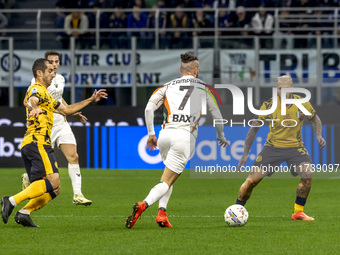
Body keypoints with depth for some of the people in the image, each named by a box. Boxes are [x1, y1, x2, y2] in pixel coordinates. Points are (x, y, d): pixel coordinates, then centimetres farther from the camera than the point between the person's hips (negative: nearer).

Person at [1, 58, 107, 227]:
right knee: (53, 182, -23)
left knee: (53, 189, 4)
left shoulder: (44, 94, 30)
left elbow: (65, 110, 38)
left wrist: (91, 100, 36)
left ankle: (24, 213, -10)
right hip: (37, 142, -10)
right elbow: (31, 101, -26)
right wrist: (34, 108, -50)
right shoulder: (37, 89, -1)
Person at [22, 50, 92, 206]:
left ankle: (77, 195, -12)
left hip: (61, 124, 6)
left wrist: (74, 113, 23)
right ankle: (27, 177, 33)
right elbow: (26, 101, -19)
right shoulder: (38, 81, -11)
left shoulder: (60, 79, 11)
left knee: (73, 157, -10)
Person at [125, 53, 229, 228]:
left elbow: (149, 108, 8)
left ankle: (162, 212, 12)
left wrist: (151, 133, 16)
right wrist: (221, 136, 37)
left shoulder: (168, 86, 18)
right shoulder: (203, 87, 15)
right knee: (167, 182, -4)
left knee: (169, 173, 27)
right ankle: (143, 205, -30)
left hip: (165, 134, 3)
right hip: (185, 136, -3)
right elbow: (216, 113, 22)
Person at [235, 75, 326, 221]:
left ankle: (298, 212, -7)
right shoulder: (269, 105, -13)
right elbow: (254, 128, -2)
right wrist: (245, 154, -3)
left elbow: (315, 119, 10)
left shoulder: (302, 103, -11)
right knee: (252, 180, -9)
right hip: (273, 147, 0)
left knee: (307, 174, -24)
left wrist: (319, 135, -11)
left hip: (295, 147, 0)